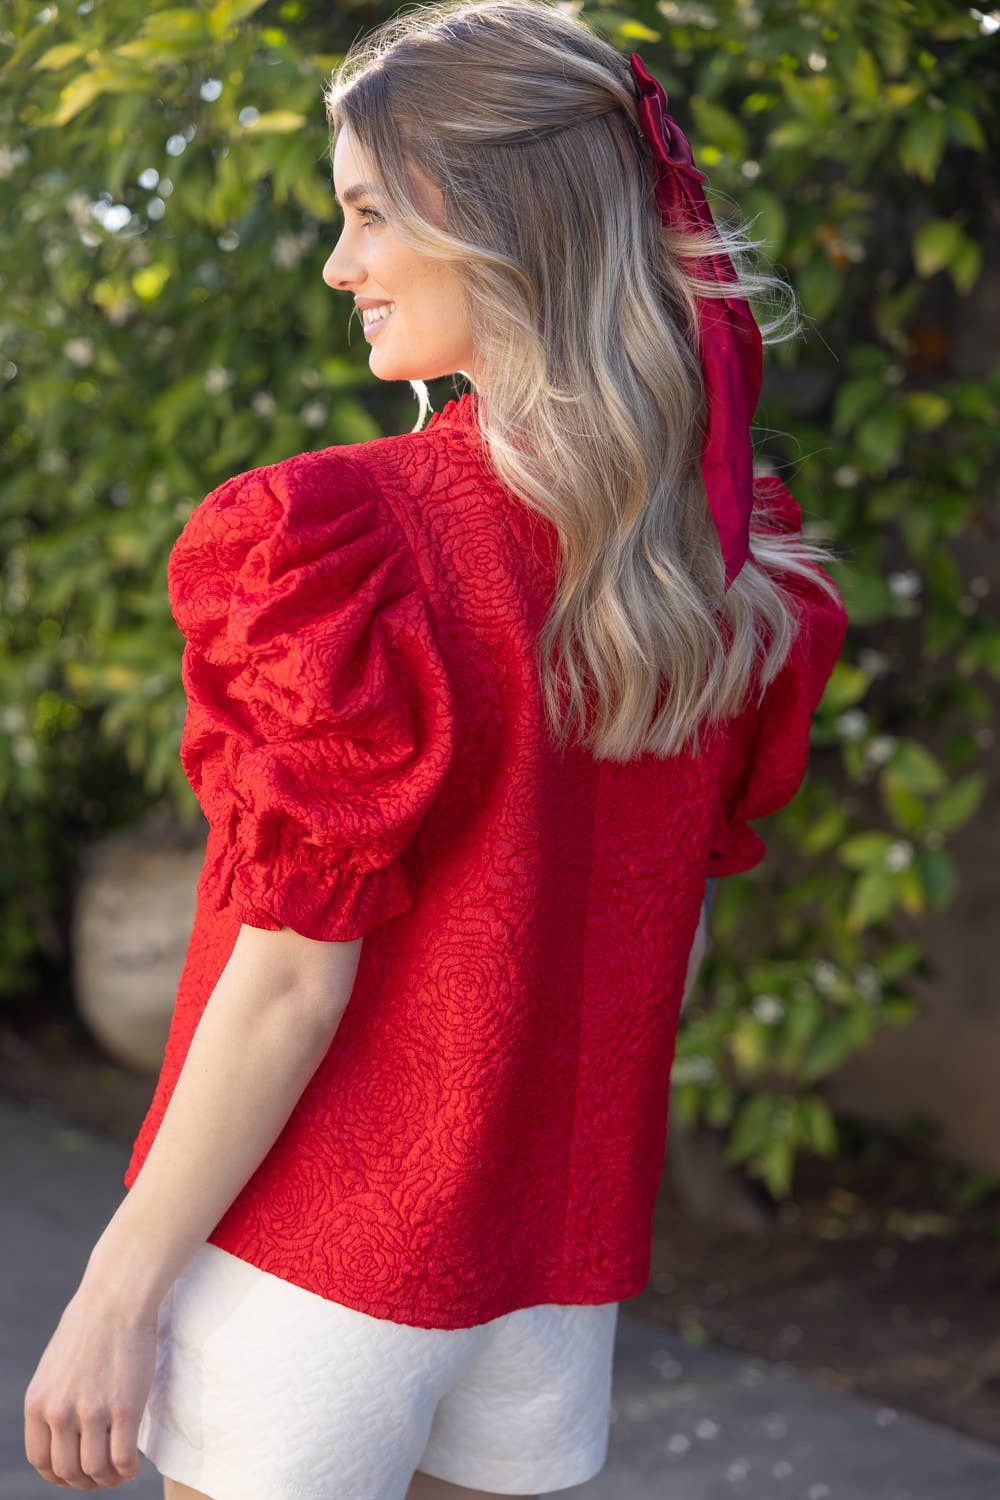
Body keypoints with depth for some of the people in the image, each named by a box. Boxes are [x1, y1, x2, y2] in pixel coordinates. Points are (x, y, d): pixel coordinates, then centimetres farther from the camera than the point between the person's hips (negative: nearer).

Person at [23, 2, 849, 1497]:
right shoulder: (737, 572, 0)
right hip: (555, 1261, 6)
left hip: (321, 1247, -6)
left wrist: (119, 1285, -10)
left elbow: (293, 977, -19)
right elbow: (675, 925, 8)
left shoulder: (353, 538, -19)